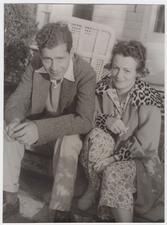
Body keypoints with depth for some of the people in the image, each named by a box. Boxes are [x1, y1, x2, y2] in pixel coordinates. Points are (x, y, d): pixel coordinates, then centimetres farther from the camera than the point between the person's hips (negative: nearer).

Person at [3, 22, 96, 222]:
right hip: (39, 124, 4)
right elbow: (15, 102, -11)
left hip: (70, 129, -4)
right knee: (8, 132, -21)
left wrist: (39, 128, -44)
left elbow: (84, 120, -34)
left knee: (67, 143, -37)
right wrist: (14, 121, -36)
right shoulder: (35, 67, -13)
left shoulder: (85, 74, -27)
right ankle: (10, 199, -9)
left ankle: (61, 213, -25)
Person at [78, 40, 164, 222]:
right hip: (110, 147, 4)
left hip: (137, 158, -4)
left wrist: (112, 158, -23)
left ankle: (124, 219, -11)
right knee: (97, 135, -27)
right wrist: (106, 120, -23)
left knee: (114, 174, -33)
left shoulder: (148, 101, -22)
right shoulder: (103, 87, -11)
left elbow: (145, 146, -20)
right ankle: (92, 189, -6)